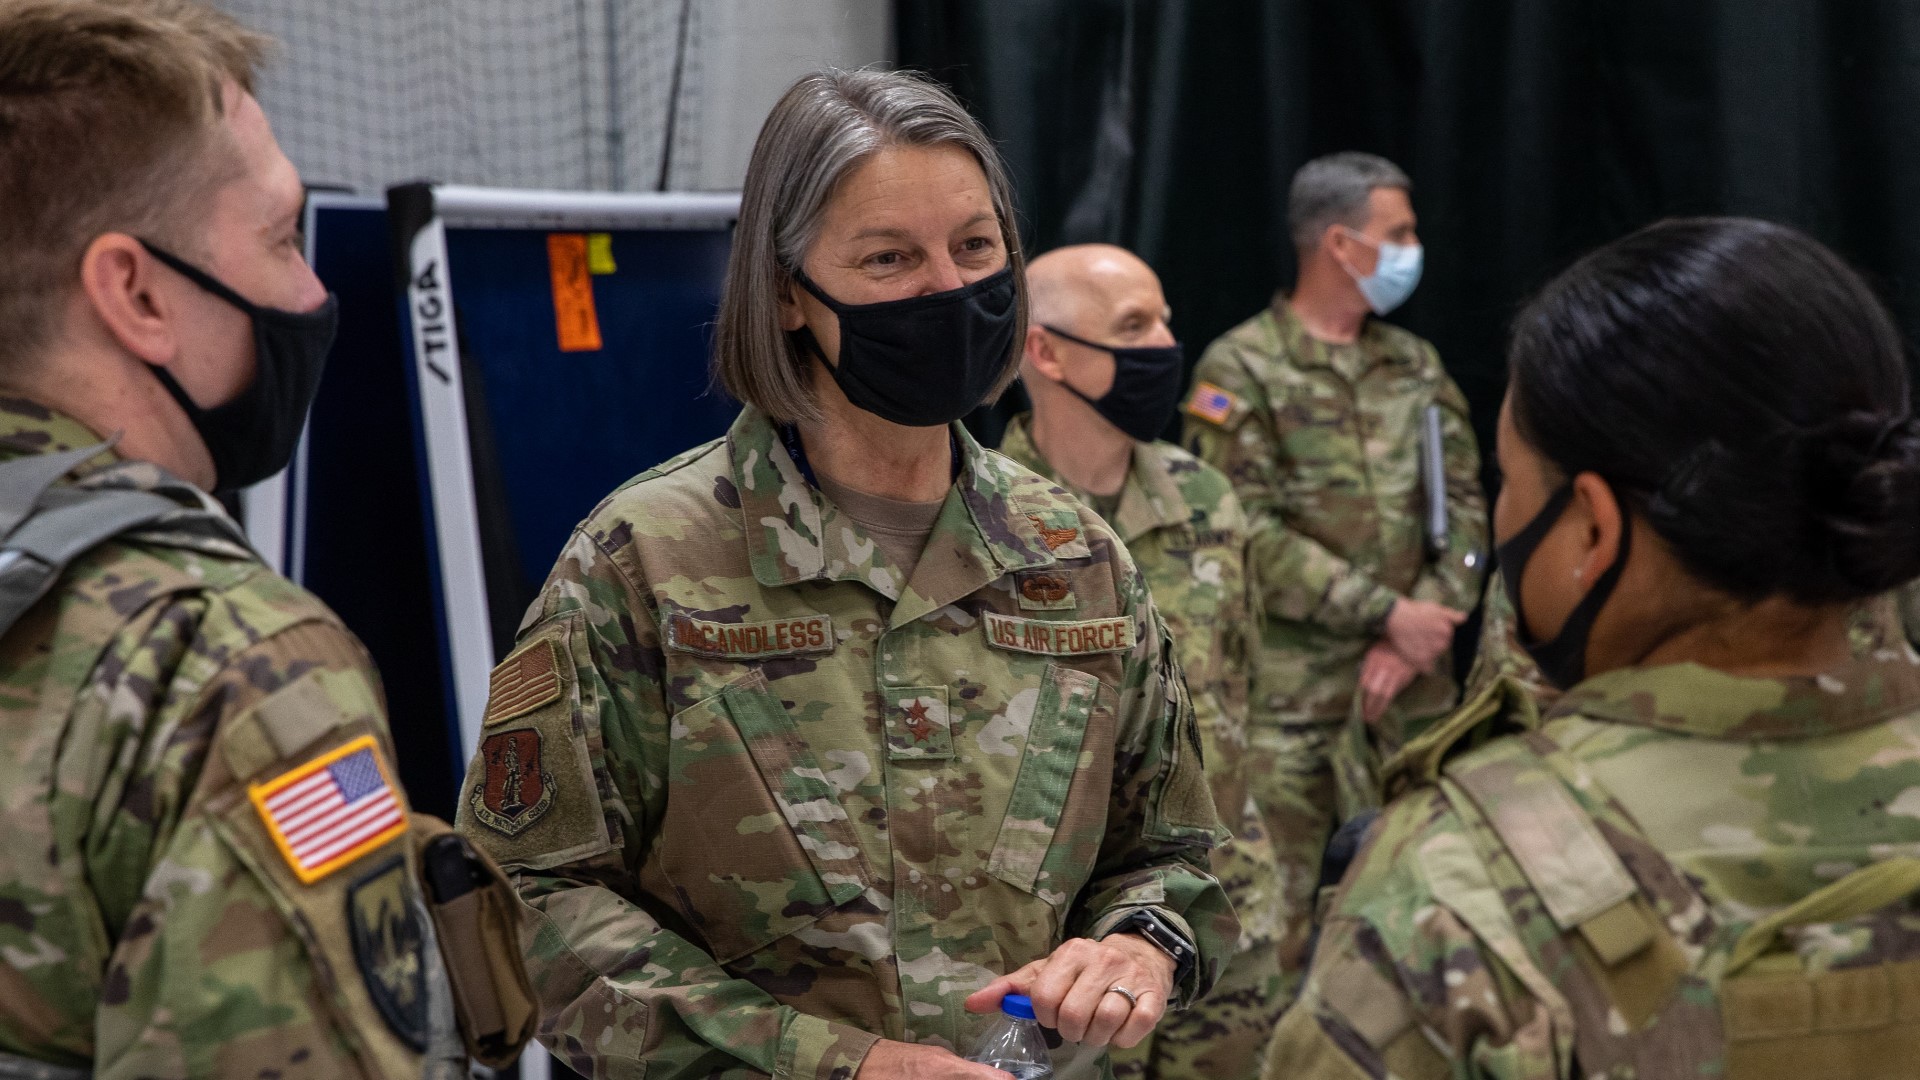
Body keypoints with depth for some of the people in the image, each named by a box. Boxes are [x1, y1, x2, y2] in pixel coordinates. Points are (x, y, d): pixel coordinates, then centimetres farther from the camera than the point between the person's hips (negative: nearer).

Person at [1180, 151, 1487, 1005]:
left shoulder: (1417, 366, 13)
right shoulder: (1242, 369, -4)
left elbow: (1465, 508, 9)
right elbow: (1247, 533, -12)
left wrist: (1422, 632, -6)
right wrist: (1387, 614, -12)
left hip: (1412, 686, 5)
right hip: (1290, 689, -5)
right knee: (1279, 906, -2)